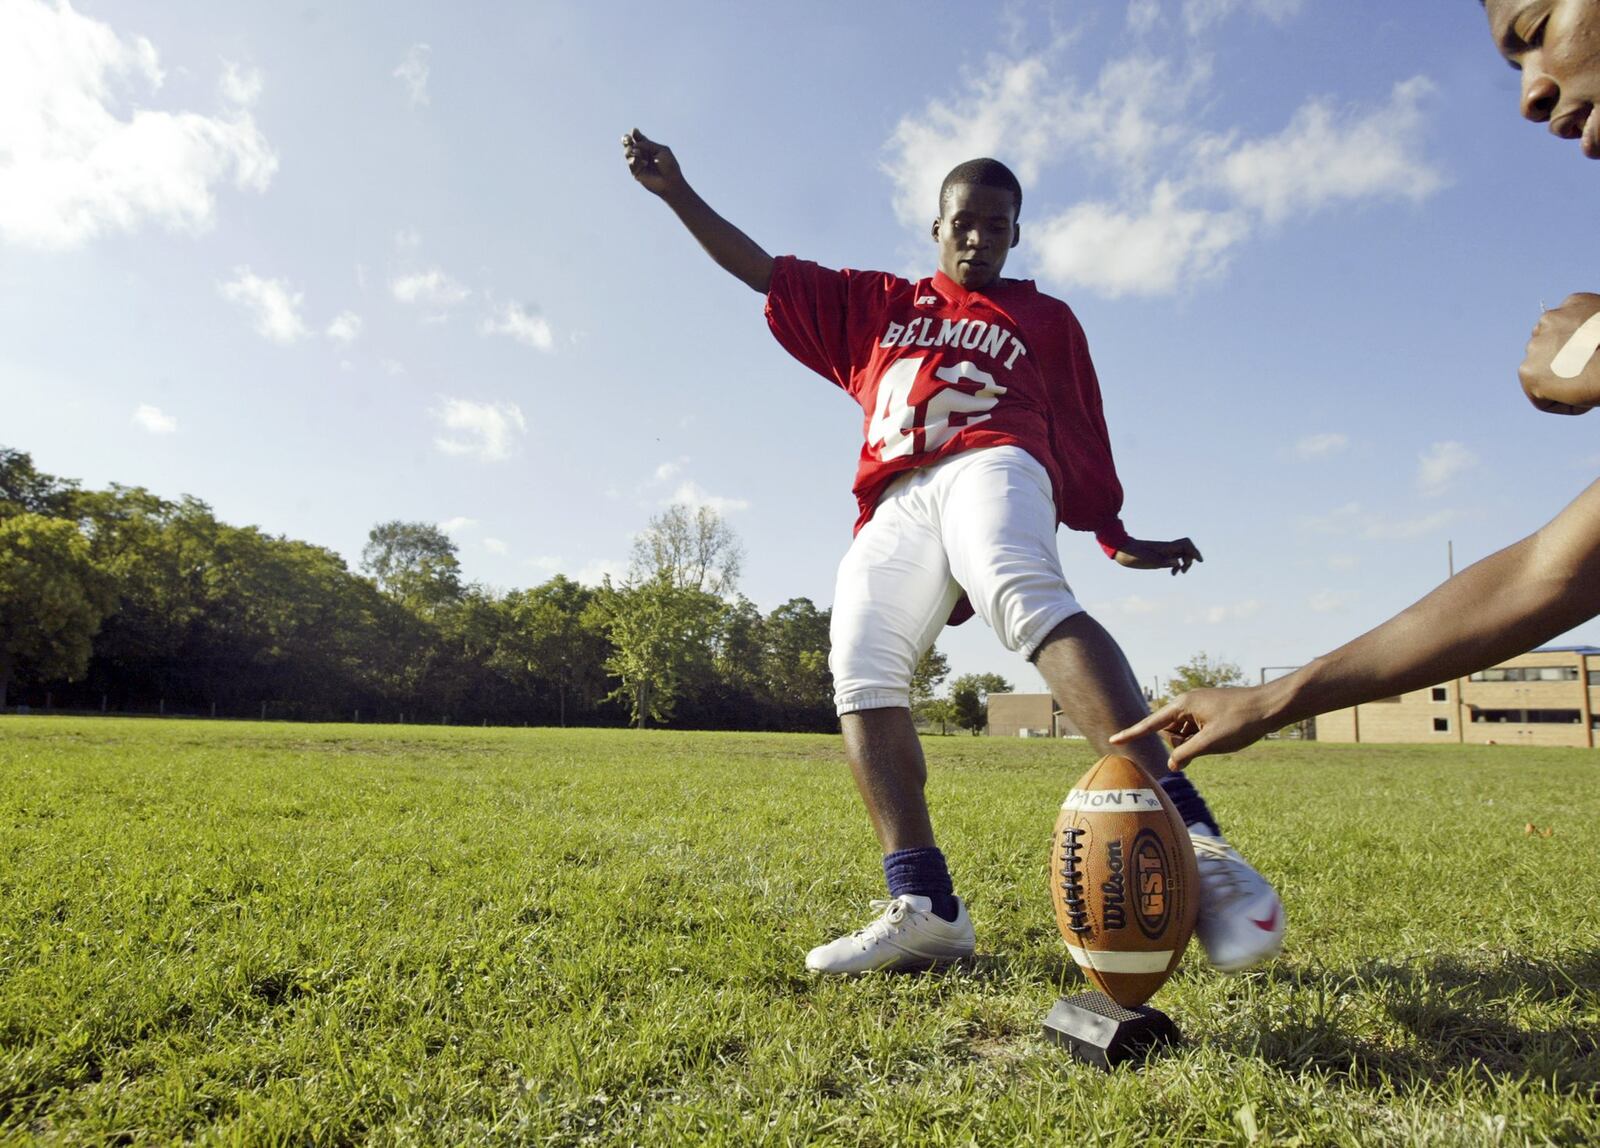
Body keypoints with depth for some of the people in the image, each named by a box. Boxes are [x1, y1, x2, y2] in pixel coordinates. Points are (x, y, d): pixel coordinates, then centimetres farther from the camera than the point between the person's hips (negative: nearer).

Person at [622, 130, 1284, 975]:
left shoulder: (1045, 319, 28)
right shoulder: (875, 305, 31)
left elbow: (1080, 437, 26)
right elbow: (763, 271, 30)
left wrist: (1117, 539, 19)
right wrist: (678, 192, 25)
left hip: (991, 469, -3)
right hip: (893, 511, 4)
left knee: (1028, 600, -36)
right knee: (861, 673, -19)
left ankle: (1190, 839, -48)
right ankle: (922, 908, -23)